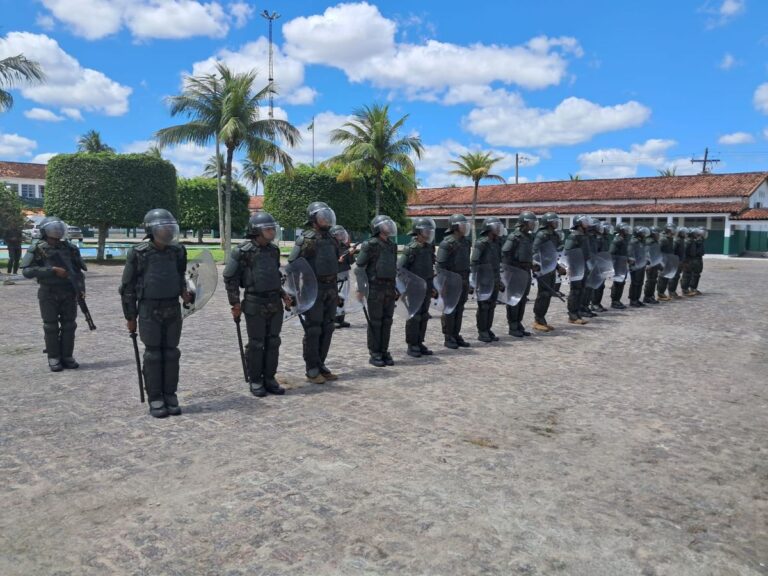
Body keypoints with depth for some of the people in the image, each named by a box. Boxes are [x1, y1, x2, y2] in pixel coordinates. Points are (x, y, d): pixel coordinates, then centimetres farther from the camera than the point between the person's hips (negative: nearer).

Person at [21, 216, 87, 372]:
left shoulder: (69, 248, 5)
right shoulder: (37, 248, -3)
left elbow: (78, 270, 9)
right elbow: (27, 270, -12)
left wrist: (81, 288, -4)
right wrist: (52, 270, -19)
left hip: (69, 293, 3)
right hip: (48, 294, -3)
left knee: (69, 325, 6)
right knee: (51, 327, 3)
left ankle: (67, 356, 16)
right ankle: (53, 358, 12)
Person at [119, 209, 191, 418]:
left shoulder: (177, 251, 3)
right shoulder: (138, 253, -8)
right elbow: (127, 287, -2)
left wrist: (184, 292, -1)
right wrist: (130, 317, -1)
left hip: (173, 309, 4)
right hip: (150, 310, -3)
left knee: (171, 354, 7)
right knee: (153, 355, 2)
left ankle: (170, 397, 17)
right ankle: (155, 400, 12)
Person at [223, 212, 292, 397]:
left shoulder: (274, 250, 9)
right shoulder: (243, 251, -11)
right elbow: (230, 277, -7)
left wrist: (283, 294, 14)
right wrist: (235, 303, -9)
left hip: (275, 303, 6)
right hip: (255, 304, -6)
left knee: (273, 343, 10)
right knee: (256, 344, 3)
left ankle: (269, 379, 21)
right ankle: (255, 381, 16)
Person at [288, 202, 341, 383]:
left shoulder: (331, 239, 12)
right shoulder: (307, 239, -10)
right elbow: (293, 264, -11)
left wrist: (336, 290, 18)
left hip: (331, 289, 7)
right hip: (314, 290, -7)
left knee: (327, 329, 11)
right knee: (313, 330, -1)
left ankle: (321, 365, 22)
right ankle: (312, 370, 7)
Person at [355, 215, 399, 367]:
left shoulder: (392, 246, 14)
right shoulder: (370, 245, -8)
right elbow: (359, 267, -8)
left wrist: (396, 287, 19)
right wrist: (361, 288, -13)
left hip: (389, 289, 6)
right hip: (375, 289, -6)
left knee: (387, 322, 7)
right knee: (375, 322, -1)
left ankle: (384, 352, 16)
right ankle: (374, 354, 6)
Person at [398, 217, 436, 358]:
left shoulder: (429, 248, 11)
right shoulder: (411, 248, -13)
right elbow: (399, 268, -14)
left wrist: (432, 287, 18)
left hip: (426, 288, 7)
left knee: (424, 317, 10)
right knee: (414, 317, -3)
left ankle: (419, 343, 19)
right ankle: (411, 346, 6)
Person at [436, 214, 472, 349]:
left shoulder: (465, 242, 15)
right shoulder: (447, 243, -11)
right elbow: (440, 264, -14)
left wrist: (469, 282, 19)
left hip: (463, 281, 8)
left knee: (459, 310, 11)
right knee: (449, 310, -2)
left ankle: (456, 335, 19)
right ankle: (448, 338, 5)